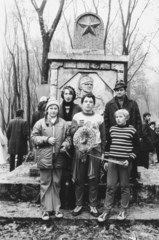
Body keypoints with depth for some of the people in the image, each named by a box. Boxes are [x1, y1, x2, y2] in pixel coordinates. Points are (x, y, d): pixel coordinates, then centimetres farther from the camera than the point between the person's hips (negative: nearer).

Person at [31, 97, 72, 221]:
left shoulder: (63, 123, 4)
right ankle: (46, 209, 18)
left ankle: (57, 208, 25)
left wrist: (66, 144, -10)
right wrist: (47, 139, -13)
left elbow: (68, 137, 9)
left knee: (57, 184, 12)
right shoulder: (40, 123, 0)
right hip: (45, 158, -1)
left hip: (59, 158, 2)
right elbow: (34, 137, -1)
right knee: (45, 184, 6)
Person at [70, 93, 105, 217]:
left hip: (95, 150, 0)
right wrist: (78, 126, -22)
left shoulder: (99, 117, 6)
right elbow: (72, 132, -4)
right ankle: (79, 204, 20)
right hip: (80, 150, 0)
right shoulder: (77, 116, 5)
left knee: (94, 179, 5)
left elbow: (103, 136, 8)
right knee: (79, 179, 6)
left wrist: (103, 151, 5)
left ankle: (93, 205, 18)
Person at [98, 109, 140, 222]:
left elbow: (137, 147, -2)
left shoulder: (132, 130, -4)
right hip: (112, 160, 3)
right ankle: (107, 210, 15)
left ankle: (124, 210, 23)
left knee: (125, 186, 9)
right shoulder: (112, 129, 7)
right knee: (110, 186, 5)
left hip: (125, 162, -3)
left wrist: (129, 159, -11)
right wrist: (106, 160, 10)